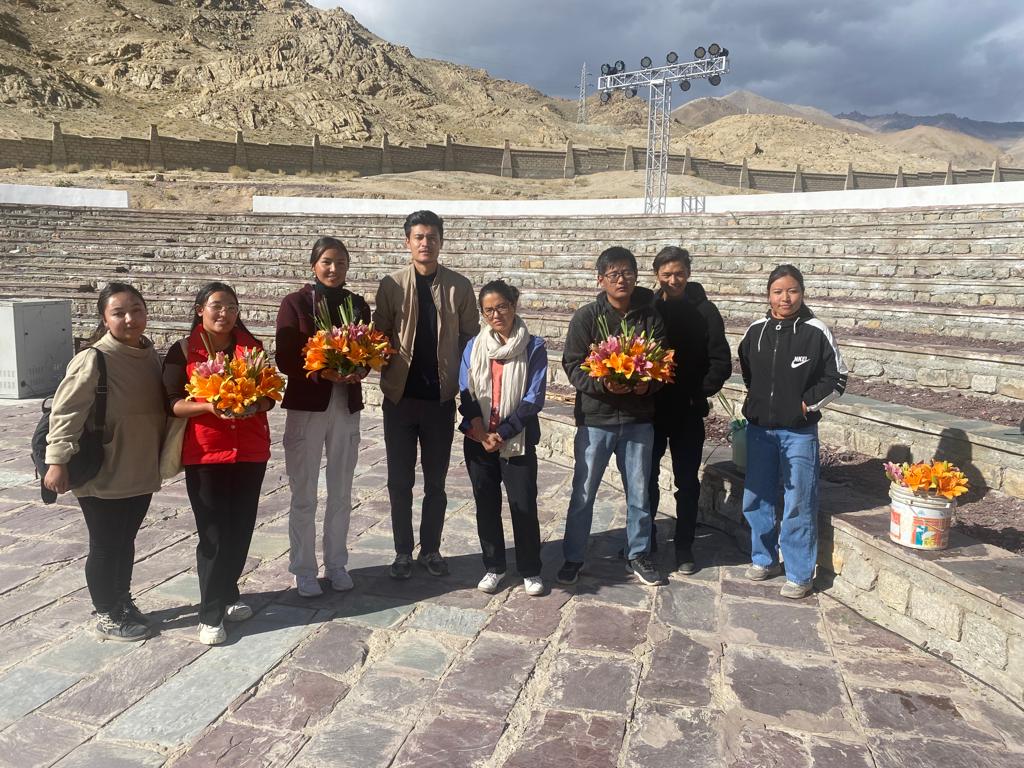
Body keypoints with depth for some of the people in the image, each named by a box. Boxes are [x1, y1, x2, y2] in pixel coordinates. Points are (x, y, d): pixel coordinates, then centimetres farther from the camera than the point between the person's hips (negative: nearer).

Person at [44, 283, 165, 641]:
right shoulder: (93, 359, -18)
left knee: (126, 541, 21)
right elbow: (65, 412, -18)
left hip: (141, 473, 6)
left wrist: (162, 457, 14)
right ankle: (106, 616, 26)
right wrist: (57, 460, -21)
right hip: (103, 476, -6)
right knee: (105, 545, 9)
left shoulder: (150, 355, 3)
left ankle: (123, 601, 39)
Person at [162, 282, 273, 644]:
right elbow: (173, 404, -6)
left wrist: (255, 404, -15)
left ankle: (227, 594, 29)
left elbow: (269, 395, 6)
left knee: (241, 529, 9)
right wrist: (209, 407, -22)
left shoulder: (251, 346, 5)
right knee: (214, 533, -1)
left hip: (250, 450, 3)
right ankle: (211, 614, 10)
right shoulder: (183, 351, -2)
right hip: (204, 453, -3)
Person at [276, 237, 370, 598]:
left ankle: (336, 564, 29)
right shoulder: (295, 303, -6)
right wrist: (321, 372, -24)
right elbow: (284, 359, -9)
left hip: (347, 407, 4)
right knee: (304, 496, 6)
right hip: (306, 407, -3)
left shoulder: (357, 304, 6)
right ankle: (304, 570, 21)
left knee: (341, 493, 13)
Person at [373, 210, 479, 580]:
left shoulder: (459, 286, 0)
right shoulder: (391, 285, -1)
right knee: (399, 481, 8)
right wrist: (390, 369, -11)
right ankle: (403, 551, 23)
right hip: (400, 396, 0)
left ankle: (430, 549, 26)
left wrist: (457, 375, -3)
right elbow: (379, 335, 1)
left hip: (441, 397, 0)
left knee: (436, 481, 11)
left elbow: (470, 335, 4)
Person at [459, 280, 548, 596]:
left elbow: (533, 398, -10)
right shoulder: (474, 347, 4)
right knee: (486, 505, 11)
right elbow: (465, 394, 0)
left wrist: (503, 433, -14)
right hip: (478, 440, 3)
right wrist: (480, 433, -11)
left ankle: (530, 571, 20)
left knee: (524, 506, 3)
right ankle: (494, 567, 27)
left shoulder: (533, 347, -6)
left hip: (517, 440, -3)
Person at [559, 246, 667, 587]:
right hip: (595, 418, -2)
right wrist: (602, 384, -23)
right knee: (583, 493, 8)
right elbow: (572, 366, -6)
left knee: (639, 493, 13)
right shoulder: (586, 317, -5)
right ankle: (573, 558, 24)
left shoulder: (650, 316, 0)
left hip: (638, 419, 2)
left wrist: (649, 383, -18)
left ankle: (638, 554, 32)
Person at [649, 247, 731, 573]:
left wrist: (700, 393, -15)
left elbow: (721, 362, -6)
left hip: (688, 412, -2)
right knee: (646, 476, 11)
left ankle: (684, 547, 20)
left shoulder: (704, 311, -5)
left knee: (687, 481, 7)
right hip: (650, 409, 2)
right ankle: (646, 535, 30)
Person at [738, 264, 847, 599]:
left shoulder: (816, 332, -9)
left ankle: (799, 574, 13)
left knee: (798, 505, 0)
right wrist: (756, 399, 11)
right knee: (756, 499, 13)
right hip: (759, 428, 4)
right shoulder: (756, 330, 2)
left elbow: (836, 379, -2)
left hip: (799, 431, -4)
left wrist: (806, 403, -7)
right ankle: (764, 559, 31)